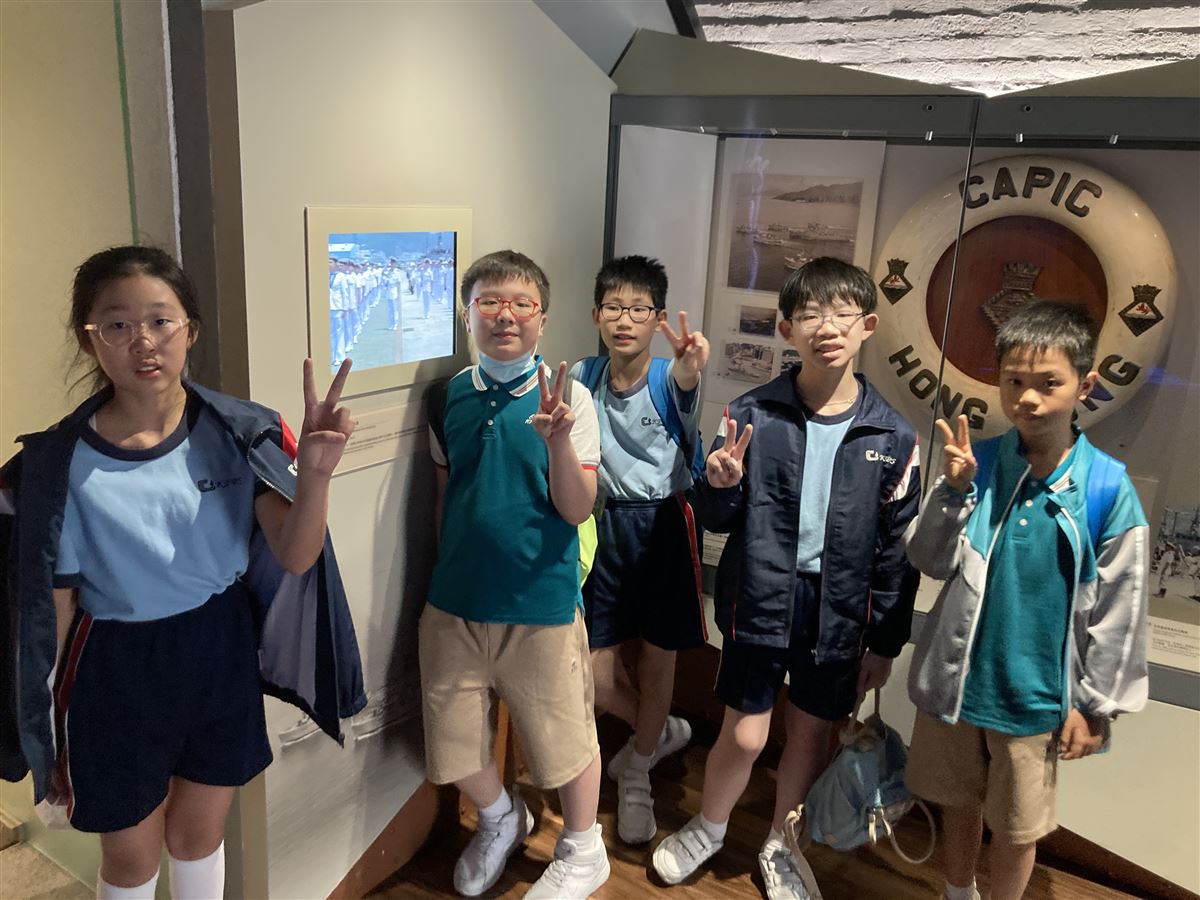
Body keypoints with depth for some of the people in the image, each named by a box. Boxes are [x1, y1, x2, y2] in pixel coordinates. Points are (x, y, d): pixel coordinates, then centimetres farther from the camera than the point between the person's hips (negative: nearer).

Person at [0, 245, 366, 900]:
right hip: (117, 672, -1)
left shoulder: (239, 434, -12)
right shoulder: (58, 464, -16)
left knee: (199, 834, 23)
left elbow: (295, 557, -19)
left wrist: (315, 473, -38)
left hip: (222, 654, 2)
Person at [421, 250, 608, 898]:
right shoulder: (447, 400, 1)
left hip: (541, 606, -3)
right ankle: (500, 819, 49)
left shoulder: (567, 398, -9)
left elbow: (577, 510, -14)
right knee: (452, 746, 16)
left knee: (564, 741, 13)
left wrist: (558, 440, -30)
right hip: (454, 605, 4)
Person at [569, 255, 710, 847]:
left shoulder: (670, 377, -14)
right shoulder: (582, 376, -3)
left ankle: (637, 779, 38)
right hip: (604, 528, 3)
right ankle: (662, 732, 40)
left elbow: (683, 387, -39)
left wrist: (691, 368, -61)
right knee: (594, 677, 6)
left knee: (656, 662, 11)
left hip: (664, 528, -3)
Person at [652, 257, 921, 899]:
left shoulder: (892, 437, -7)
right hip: (760, 599, -1)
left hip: (839, 610, 2)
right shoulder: (753, 415, -9)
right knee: (744, 735, 6)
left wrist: (885, 641, 2)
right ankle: (709, 827, 38)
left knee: (811, 731, 17)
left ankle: (780, 846, 43)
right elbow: (716, 520, -2)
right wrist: (720, 486, -24)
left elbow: (897, 547, 0)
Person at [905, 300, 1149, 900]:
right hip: (958, 678, 2)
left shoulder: (1107, 487, -13)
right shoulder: (978, 461, -8)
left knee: (1017, 829, 16)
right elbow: (930, 561, -7)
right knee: (959, 803, 22)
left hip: (1036, 696, -2)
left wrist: (1095, 704, -3)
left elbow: (1117, 611, -7)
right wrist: (954, 491, -21)